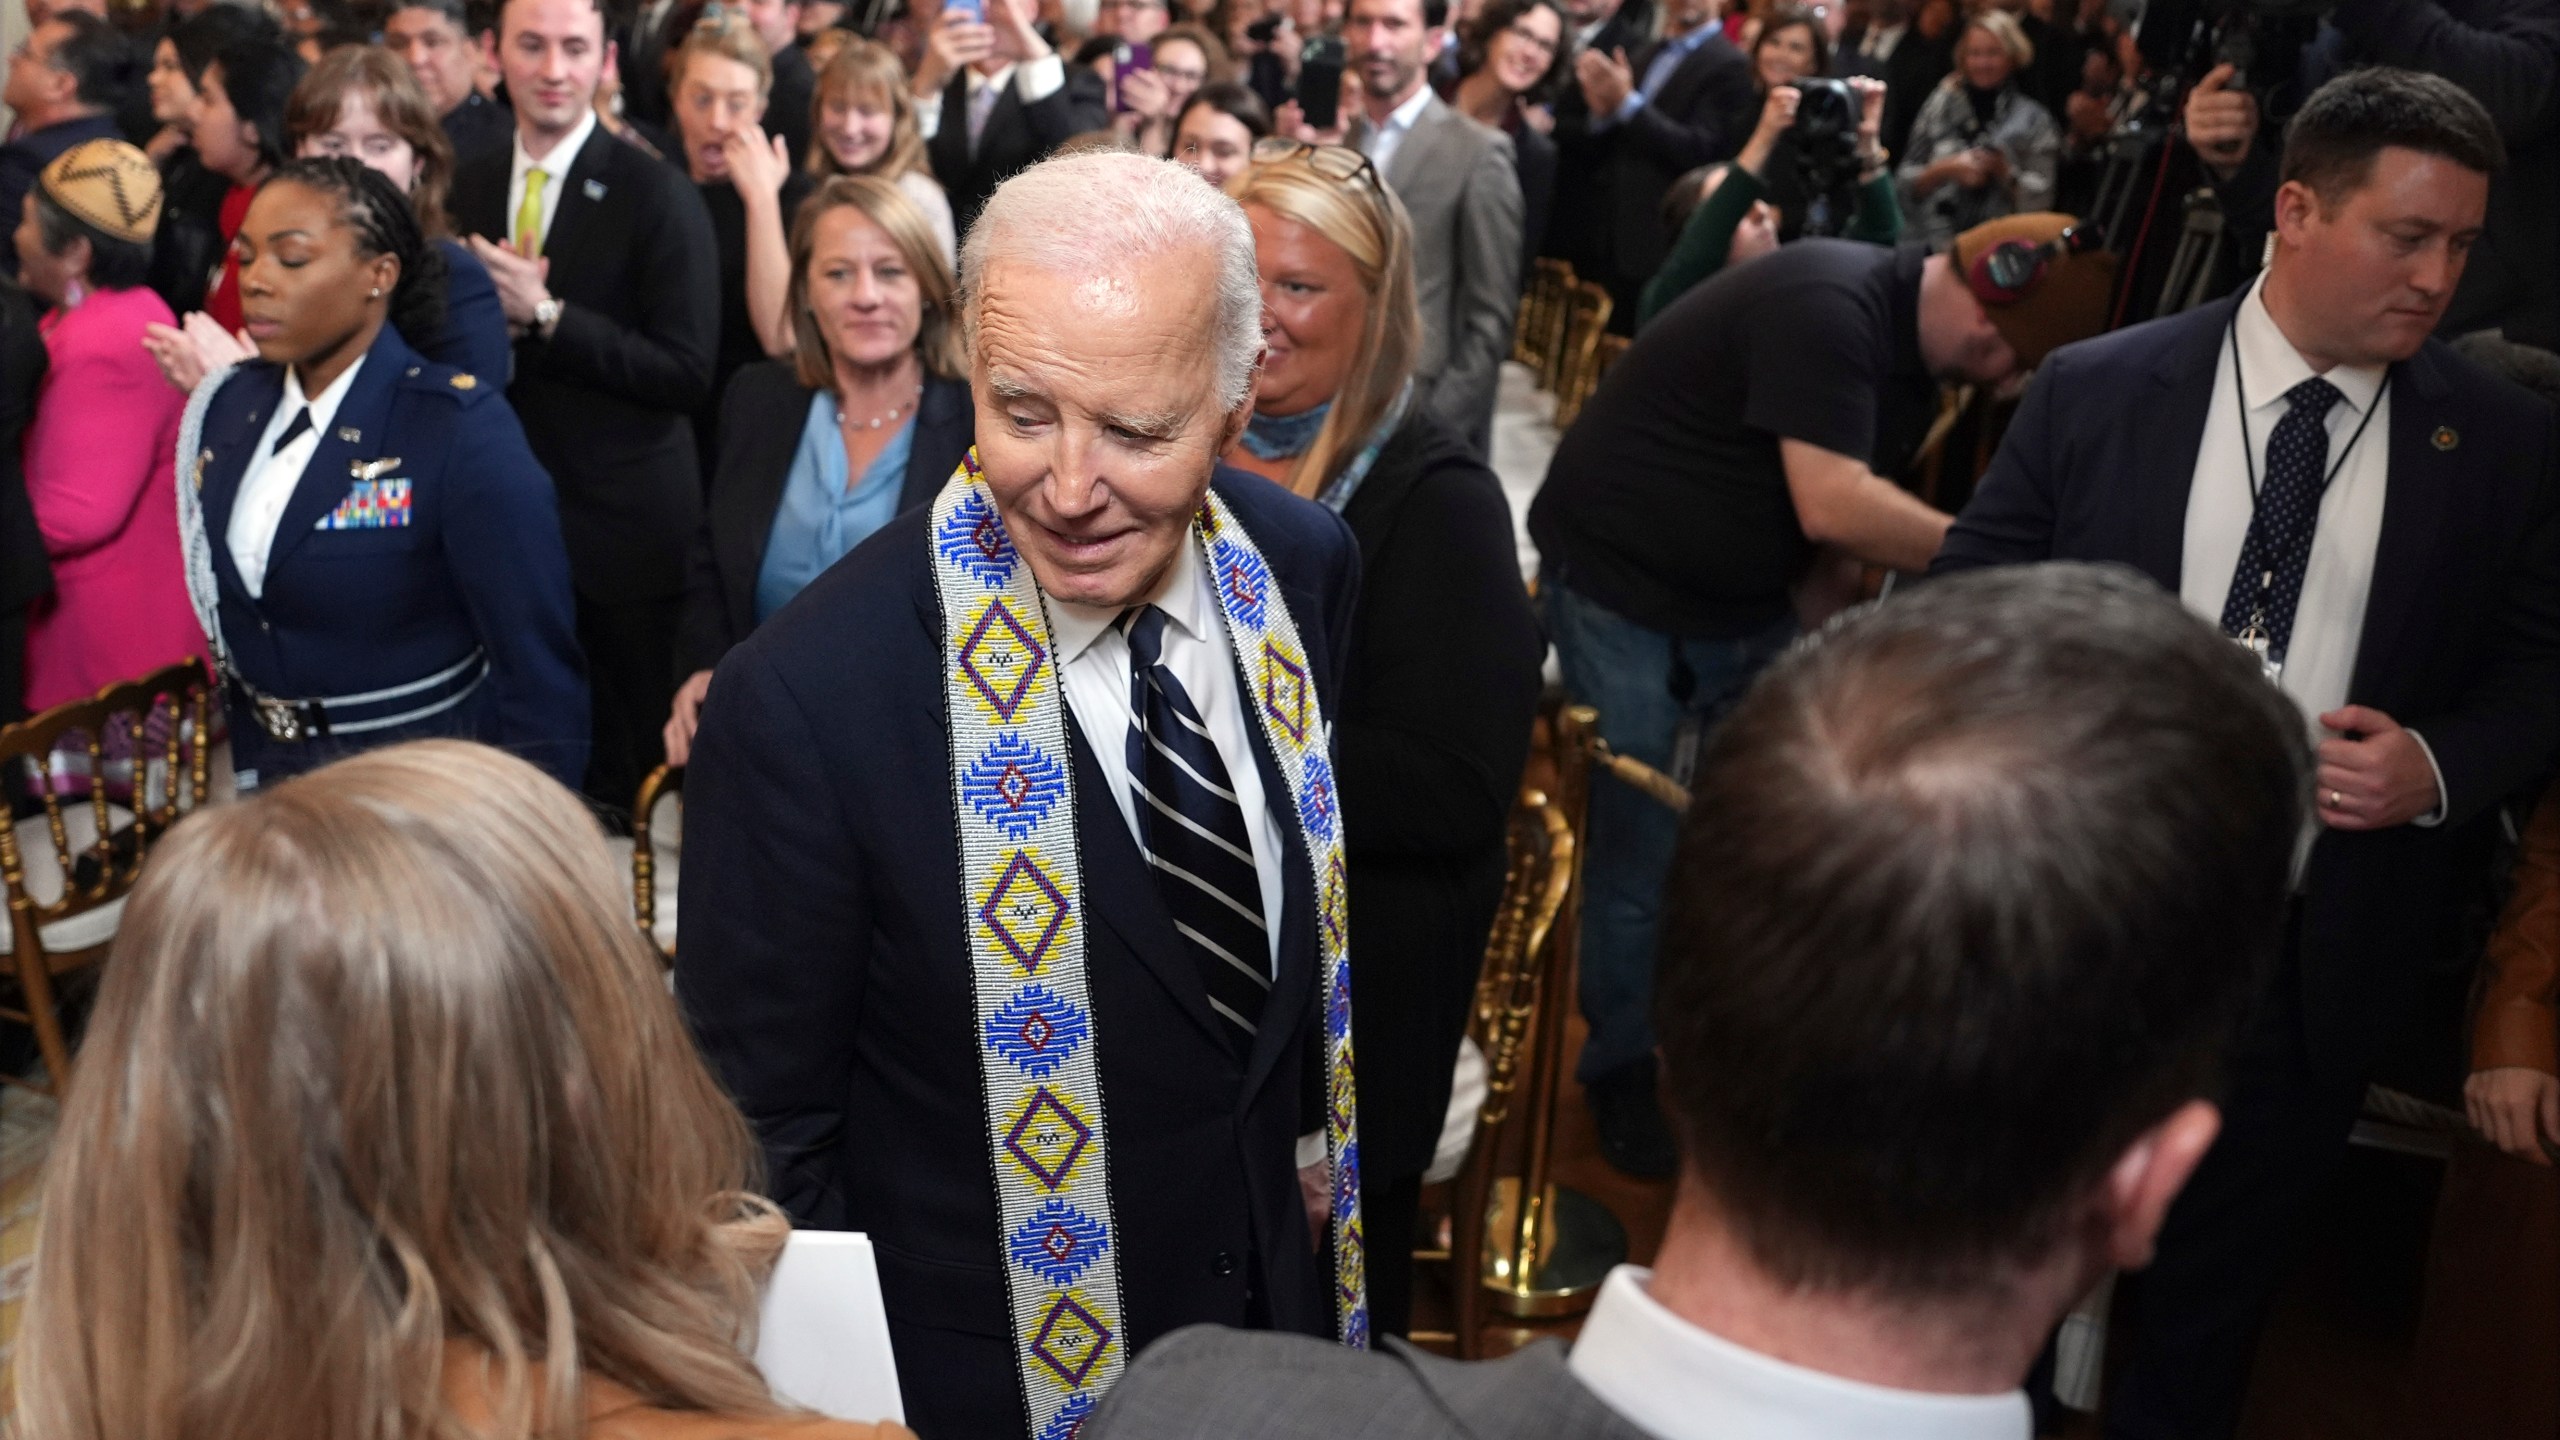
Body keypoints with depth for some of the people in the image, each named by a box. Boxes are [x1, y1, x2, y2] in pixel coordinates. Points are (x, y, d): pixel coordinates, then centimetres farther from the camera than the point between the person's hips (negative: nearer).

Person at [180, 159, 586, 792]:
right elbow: (228, 612, 9)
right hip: (269, 774, 6)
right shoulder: (230, 405, -1)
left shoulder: (462, 430, -20)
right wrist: (248, 777, 7)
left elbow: (539, 674, -19)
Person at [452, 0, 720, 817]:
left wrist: (544, 314, -20)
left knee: (630, 768, 7)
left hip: (623, 528, -5)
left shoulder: (658, 197, -11)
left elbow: (688, 374, -16)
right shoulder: (471, 185, 7)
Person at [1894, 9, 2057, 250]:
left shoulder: (2034, 119, 11)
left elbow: (2040, 200, 3)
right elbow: (1907, 186, 9)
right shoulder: (1939, 106, 14)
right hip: (1935, 239, 1)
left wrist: (2003, 172, -11)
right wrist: (1944, 170, -8)